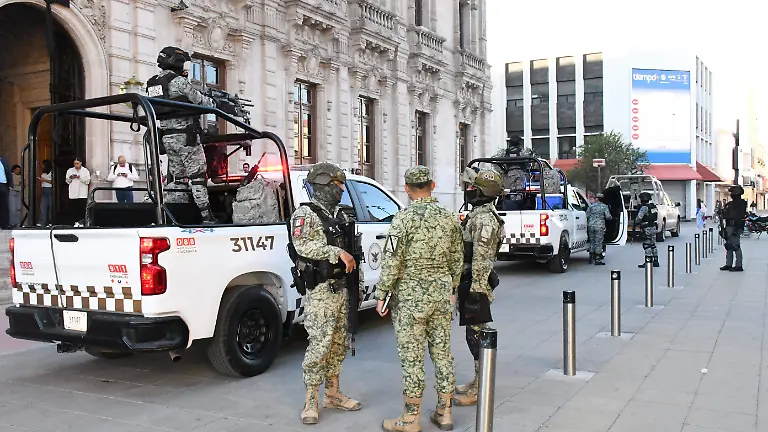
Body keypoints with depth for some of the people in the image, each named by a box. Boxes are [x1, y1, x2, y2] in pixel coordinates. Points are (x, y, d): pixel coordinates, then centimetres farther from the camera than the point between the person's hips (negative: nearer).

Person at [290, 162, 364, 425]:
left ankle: (333, 393, 24)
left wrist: (357, 285, 16)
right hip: (321, 290, -8)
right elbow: (303, 245, -24)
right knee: (319, 344, -8)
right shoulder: (305, 214, -8)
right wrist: (338, 253, -26)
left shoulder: (341, 216, 15)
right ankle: (310, 401, 2)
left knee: (338, 343, 13)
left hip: (342, 288, 8)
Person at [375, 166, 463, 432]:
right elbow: (456, 260, 11)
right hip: (441, 295, 6)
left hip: (410, 297, -5)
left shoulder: (404, 219, -14)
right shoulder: (449, 218, 4)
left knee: (412, 358, 1)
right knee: (442, 353, 13)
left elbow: (391, 263, -15)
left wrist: (382, 295, -6)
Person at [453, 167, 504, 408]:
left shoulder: (484, 218, -17)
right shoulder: (478, 214, 16)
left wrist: (476, 288, -23)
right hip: (470, 282, 10)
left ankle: (480, 389, 3)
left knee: (477, 335, -4)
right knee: (474, 334, 16)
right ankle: (478, 382, 26)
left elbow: (481, 258, -22)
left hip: (476, 284, -10)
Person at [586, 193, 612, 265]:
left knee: (592, 242, 13)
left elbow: (587, 216, 2)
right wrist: (611, 217, 18)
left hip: (591, 225, 3)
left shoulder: (591, 206, 6)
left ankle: (591, 257, 18)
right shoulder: (604, 206, 1)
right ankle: (597, 259, 0)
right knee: (598, 242, 0)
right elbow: (608, 216, -5)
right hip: (600, 226, -2)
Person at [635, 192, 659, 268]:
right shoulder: (653, 206, 11)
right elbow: (656, 216, 19)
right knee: (653, 245, 15)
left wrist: (636, 222, -1)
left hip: (647, 228, -9)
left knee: (647, 245, -5)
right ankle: (655, 261, 20)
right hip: (653, 227, 9)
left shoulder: (644, 207, -17)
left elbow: (639, 218, -20)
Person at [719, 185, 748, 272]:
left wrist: (736, 229, -23)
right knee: (729, 246, 11)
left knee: (736, 246, -7)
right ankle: (728, 264, 17)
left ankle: (739, 266, -3)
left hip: (736, 228, -9)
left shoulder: (741, 203, -11)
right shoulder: (730, 203, 17)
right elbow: (725, 215, 20)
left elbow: (740, 217, -18)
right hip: (729, 227, 9)